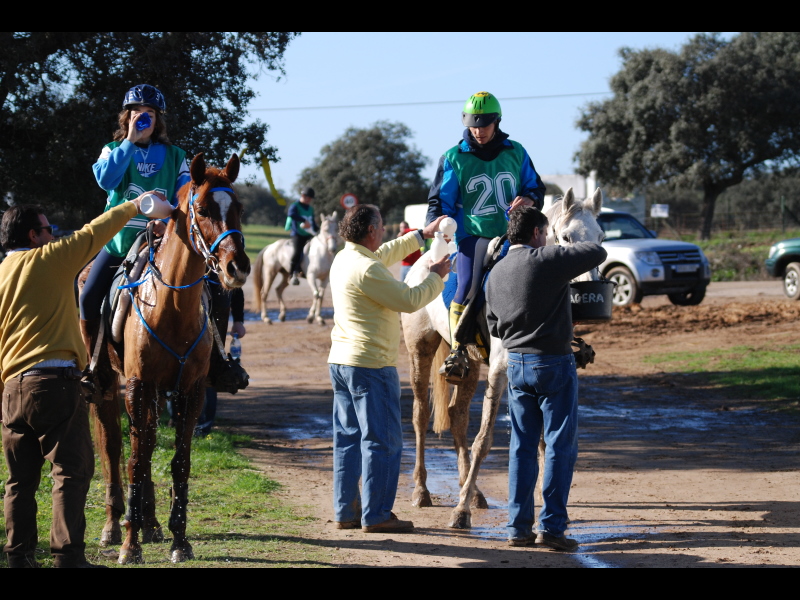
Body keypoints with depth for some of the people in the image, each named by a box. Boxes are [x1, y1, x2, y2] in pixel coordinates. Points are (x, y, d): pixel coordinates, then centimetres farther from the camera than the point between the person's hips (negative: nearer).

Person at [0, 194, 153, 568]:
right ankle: (68, 555, -11)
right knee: (71, 470, -5)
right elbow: (95, 233, 5)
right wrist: (134, 206, 19)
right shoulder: (50, 259, -2)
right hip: (56, 382, -6)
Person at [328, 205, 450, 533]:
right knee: (382, 441, -3)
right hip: (371, 366, -10)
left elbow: (385, 254, 29)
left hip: (341, 361, 10)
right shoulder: (367, 270, -20)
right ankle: (376, 515, -1)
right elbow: (410, 301, -17)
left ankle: (346, 511, 16)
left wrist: (422, 234, 33)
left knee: (348, 439, 12)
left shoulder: (343, 259, 10)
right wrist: (436, 275, -1)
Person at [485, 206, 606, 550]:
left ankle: (518, 527, 11)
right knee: (560, 446, 1)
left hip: (516, 364, 6)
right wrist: (572, 250, 12)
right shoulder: (548, 259, -13)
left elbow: (493, 326, 13)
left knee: (522, 447, 11)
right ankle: (551, 526, -2)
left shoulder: (496, 273, 6)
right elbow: (598, 253, -6)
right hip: (554, 363, -6)